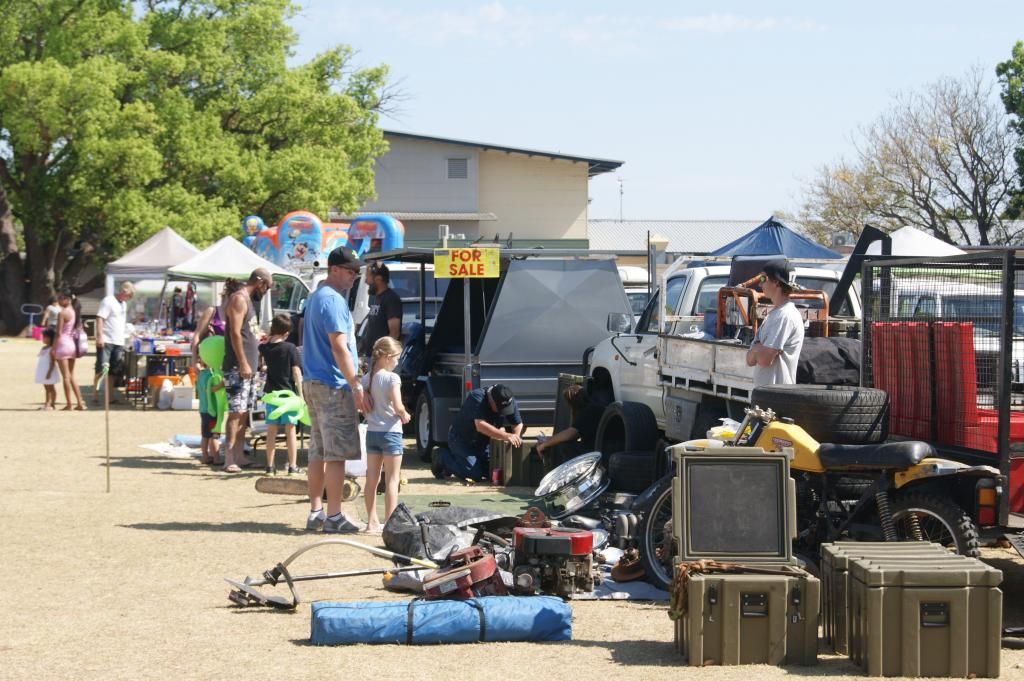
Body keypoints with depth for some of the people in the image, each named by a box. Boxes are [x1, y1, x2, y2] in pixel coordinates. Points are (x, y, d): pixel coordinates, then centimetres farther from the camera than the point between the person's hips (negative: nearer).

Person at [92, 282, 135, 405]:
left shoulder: (123, 304, 19)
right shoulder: (108, 301, -8)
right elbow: (100, 319, -15)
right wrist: (100, 336, -23)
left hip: (118, 343, 8)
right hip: (105, 342, -8)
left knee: (113, 371, 9)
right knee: (102, 370, -9)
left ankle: (110, 397, 13)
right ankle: (95, 396, -5)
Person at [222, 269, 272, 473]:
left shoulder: (248, 301, 20)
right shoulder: (239, 299, -11)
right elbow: (235, 333, -18)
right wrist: (243, 364, -21)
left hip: (248, 367, 10)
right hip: (238, 368, -10)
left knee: (244, 413, 11)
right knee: (236, 412, -11)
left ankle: (239, 456, 16)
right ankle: (229, 459, -12)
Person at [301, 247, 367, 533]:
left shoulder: (315, 297, 18)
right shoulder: (333, 300, -14)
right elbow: (339, 347, -20)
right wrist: (357, 386, -21)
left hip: (313, 382, 10)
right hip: (333, 385, -10)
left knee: (319, 452, 12)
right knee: (337, 453, -7)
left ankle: (315, 512, 14)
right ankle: (334, 517, -7)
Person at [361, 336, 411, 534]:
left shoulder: (367, 378, 5)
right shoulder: (392, 378, -14)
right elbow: (398, 407, -19)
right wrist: (405, 416, -1)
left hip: (371, 432, 6)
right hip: (390, 432, -6)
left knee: (372, 479, 11)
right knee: (392, 481, -1)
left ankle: (372, 522, 16)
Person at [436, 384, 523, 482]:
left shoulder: (509, 402, -14)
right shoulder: (477, 397, -34)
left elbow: (518, 424, -6)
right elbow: (480, 426, -45)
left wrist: (515, 439, -27)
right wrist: (505, 436, -52)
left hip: (482, 442, 7)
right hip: (461, 439, -7)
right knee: (475, 475, -19)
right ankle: (443, 458, 5)